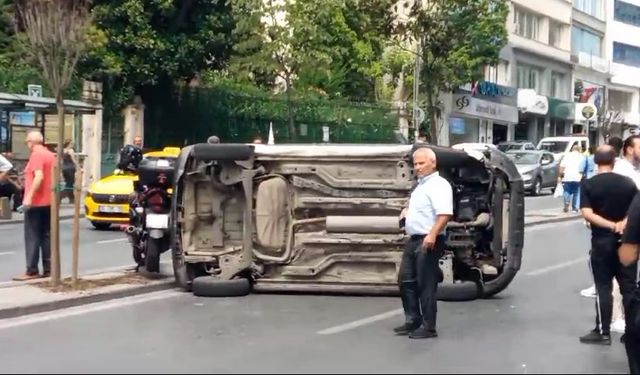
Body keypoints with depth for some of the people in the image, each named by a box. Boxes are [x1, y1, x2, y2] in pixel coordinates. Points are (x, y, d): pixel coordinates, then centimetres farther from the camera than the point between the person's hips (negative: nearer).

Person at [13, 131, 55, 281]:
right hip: (48, 202, 8)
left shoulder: (36, 155, -13)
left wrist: (29, 197, -25)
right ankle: (48, 269, 11)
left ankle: (32, 271, -6)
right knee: (46, 236, 10)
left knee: (32, 237, -5)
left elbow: (39, 177, -25)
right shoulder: (51, 155, 13)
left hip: (35, 202, -8)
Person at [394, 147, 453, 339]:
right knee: (406, 280, 13)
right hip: (414, 240, 10)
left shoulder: (439, 185, -13)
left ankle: (428, 327, 4)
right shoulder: (421, 185, 18)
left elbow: (444, 214, -25)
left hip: (428, 241, -10)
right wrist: (407, 211, 15)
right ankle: (413, 320, 24)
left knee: (426, 284, -4)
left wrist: (432, 235, -36)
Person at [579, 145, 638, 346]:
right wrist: (623, 223, -9)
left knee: (603, 287, 2)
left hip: (602, 241, -3)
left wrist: (611, 226, -15)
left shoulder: (589, 184, -7)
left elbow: (587, 214, -16)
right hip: (625, 240, 3)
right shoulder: (628, 182, 1)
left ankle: (603, 332, 3)